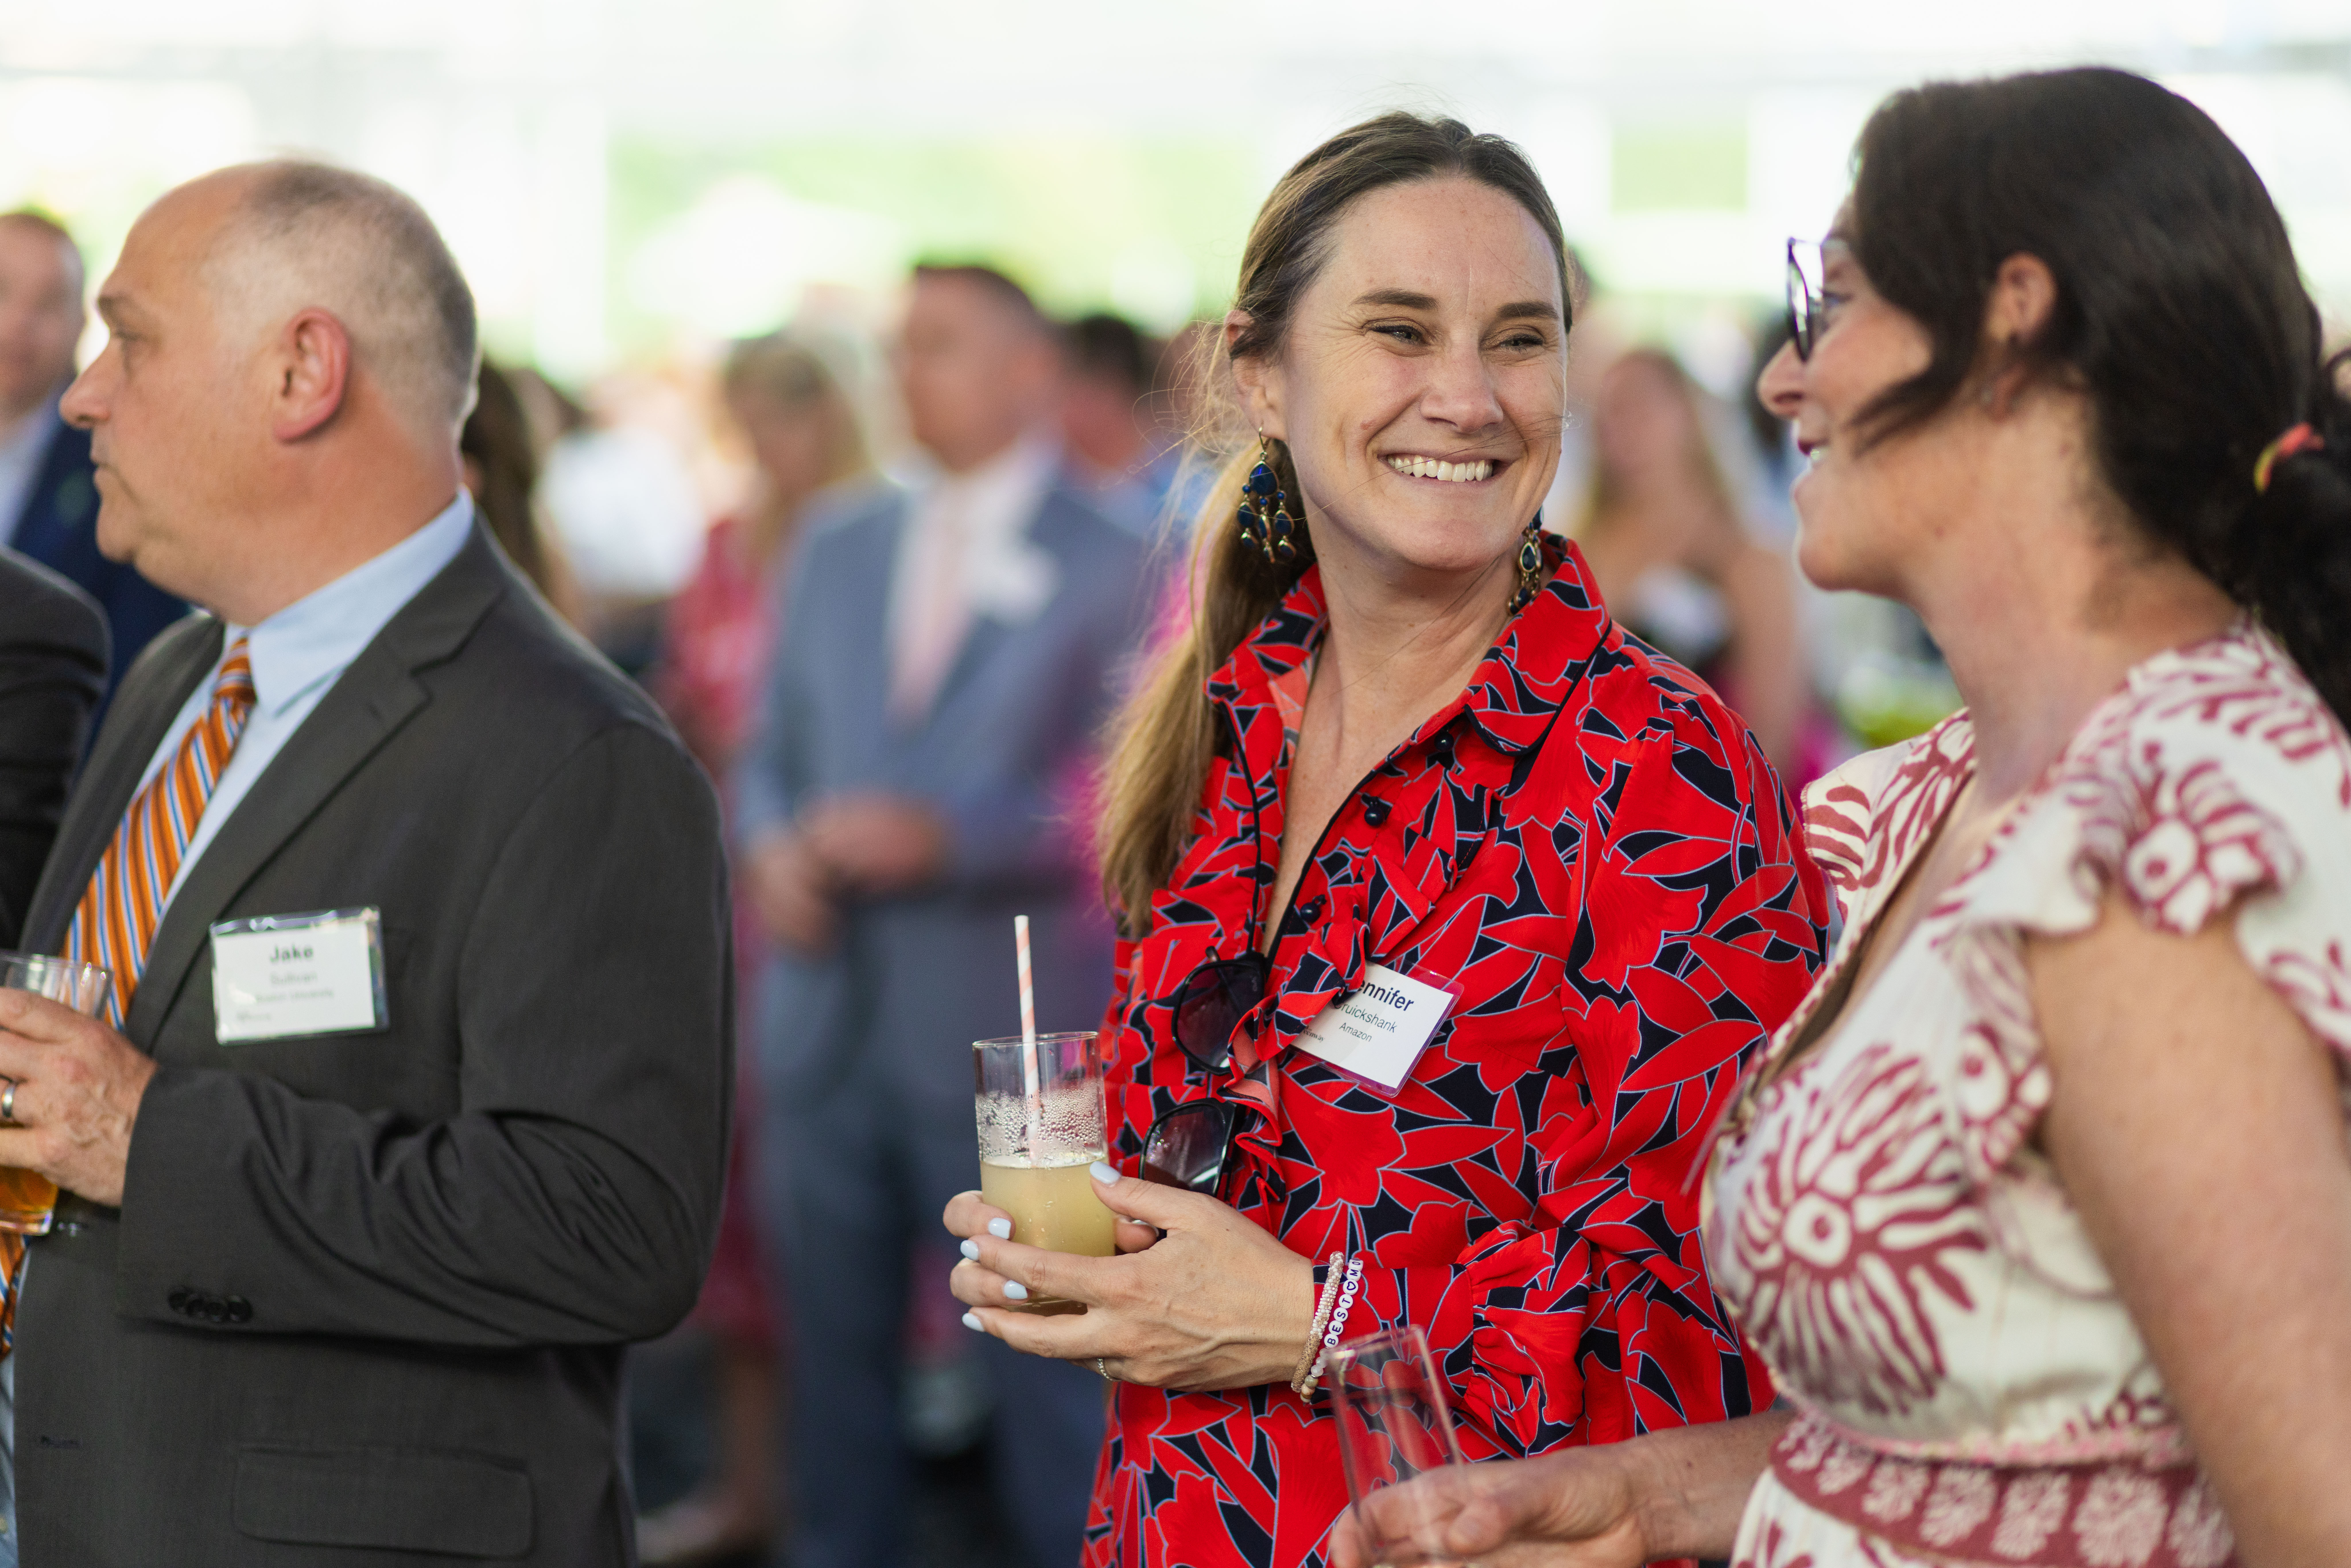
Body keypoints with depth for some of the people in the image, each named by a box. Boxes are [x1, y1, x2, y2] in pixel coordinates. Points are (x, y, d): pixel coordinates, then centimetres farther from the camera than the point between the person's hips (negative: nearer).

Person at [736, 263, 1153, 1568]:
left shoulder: (1118, 572, -3)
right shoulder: (837, 552, 15)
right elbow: (772, 750, 18)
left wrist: (944, 837, -20)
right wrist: (772, 848, -4)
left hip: (1002, 1042, -5)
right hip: (828, 1021, 5)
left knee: (1047, 1384, 1)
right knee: (834, 1353, 11)